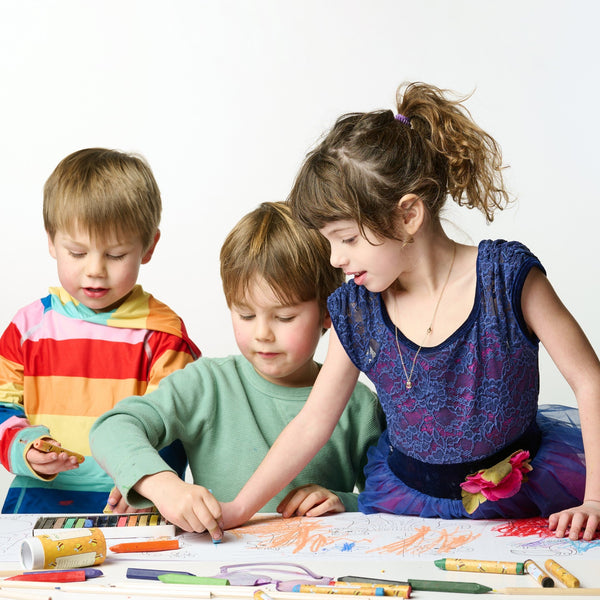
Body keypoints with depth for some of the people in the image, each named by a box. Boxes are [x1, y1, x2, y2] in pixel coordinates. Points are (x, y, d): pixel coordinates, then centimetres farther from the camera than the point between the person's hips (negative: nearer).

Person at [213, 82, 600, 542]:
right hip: (409, 502, 1)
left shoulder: (504, 276, -15)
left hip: (525, 496, -1)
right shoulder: (356, 312, -6)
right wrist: (237, 510, -5)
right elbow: (311, 425, 0)